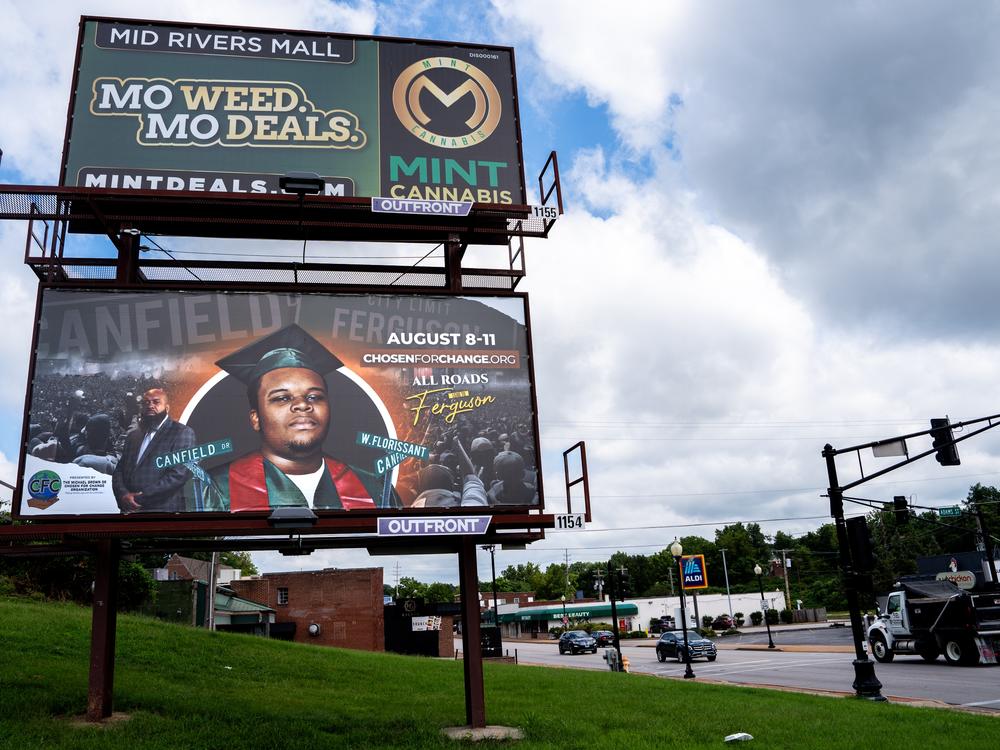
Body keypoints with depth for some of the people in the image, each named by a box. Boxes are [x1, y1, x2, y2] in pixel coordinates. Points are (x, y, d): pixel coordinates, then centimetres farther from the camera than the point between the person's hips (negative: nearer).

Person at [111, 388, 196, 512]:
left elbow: (179, 474, -12)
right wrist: (123, 494, -6)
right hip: (129, 509, 5)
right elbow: (119, 470, 14)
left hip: (162, 508, -5)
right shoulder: (132, 434, 19)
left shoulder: (182, 432, -2)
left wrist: (142, 494, -14)